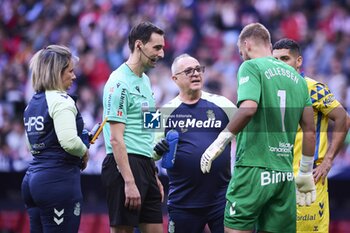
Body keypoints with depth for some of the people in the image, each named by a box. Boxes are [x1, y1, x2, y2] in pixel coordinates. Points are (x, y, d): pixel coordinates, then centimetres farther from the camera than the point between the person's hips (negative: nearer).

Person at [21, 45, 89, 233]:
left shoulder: (32, 103, 15)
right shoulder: (61, 101, -11)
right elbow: (69, 141, -23)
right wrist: (84, 151, -3)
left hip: (32, 180, 9)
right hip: (59, 180, -9)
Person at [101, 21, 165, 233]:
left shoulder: (145, 80, 16)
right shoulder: (120, 83, -12)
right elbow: (116, 138, -17)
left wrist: (154, 176, 20)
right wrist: (129, 182, -22)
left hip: (145, 166, 9)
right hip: (125, 165, -9)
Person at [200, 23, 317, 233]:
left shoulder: (251, 67, -3)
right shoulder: (296, 76, 15)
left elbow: (248, 108, -21)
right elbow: (310, 129, 14)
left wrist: (221, 141, -14)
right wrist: (306, 173, 21)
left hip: (254, 169, -6)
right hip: (285, 174, 6)